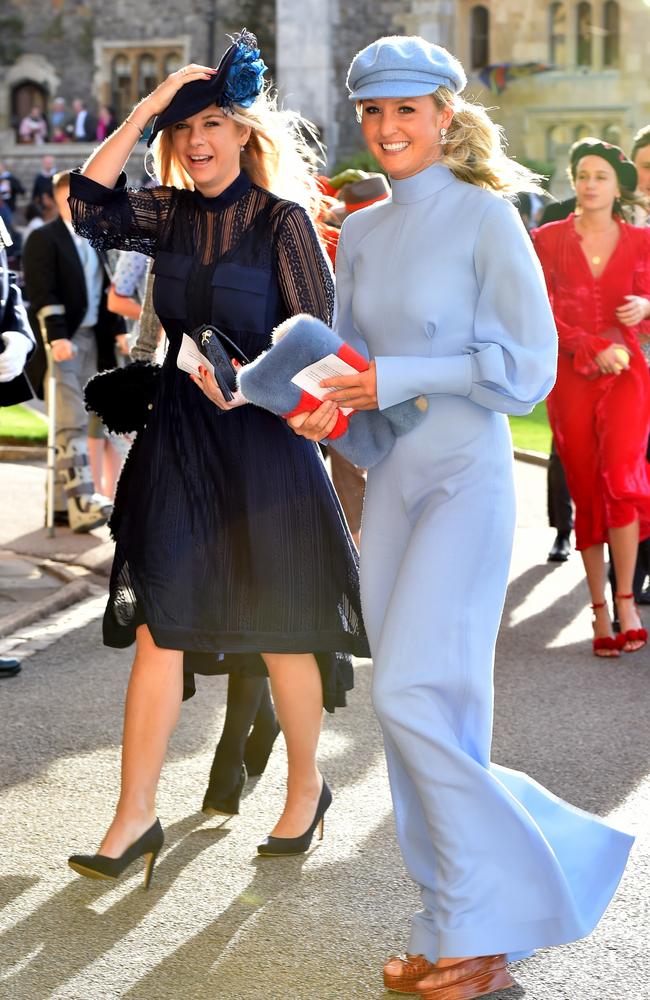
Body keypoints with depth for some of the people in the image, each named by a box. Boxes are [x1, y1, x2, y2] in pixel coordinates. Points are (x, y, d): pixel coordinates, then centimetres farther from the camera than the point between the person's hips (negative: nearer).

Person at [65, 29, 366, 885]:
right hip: (179, 437, 4)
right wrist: (148, 106, -7)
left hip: (262, 436, -4)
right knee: (157, 627, 0)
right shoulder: (171, 216, 7)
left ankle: (306, 787, 27)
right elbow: (90, 204, -8)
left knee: (279, 632, 7)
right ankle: (135, 816, 4)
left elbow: (318, 332, -8)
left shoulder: (281, 220, -5)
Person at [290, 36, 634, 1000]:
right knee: (414, 708, 8)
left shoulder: (486, 218, -8)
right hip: (389, 481, 7)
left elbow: (528, 367, -13)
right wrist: (329, 405, -2)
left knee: (415, 696, -14)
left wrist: (396, 380, -16)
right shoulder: (363, 230, 11)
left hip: (465, 481, -7)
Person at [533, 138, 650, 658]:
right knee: (586, 493, 0)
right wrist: (595, 350, -10)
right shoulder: (550, 239, 6)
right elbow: (547, 315, 2)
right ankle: (601, 610, 7)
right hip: (571, 376, 1)